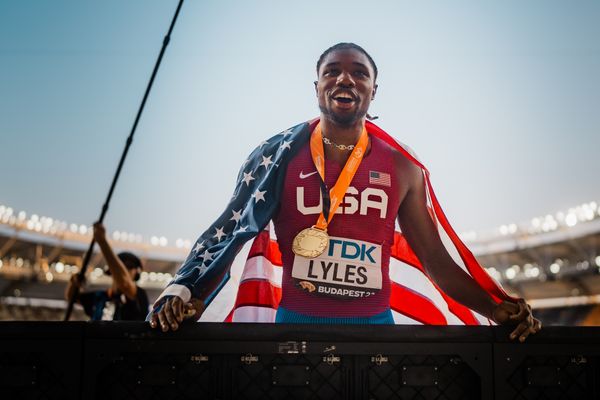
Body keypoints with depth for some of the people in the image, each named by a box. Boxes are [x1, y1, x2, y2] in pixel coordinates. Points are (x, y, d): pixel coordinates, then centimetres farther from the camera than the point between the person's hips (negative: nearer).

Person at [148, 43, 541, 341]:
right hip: (296, 322, -1)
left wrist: (496, 308, -7)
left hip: (373, 324, 2)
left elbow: (436, 259, 6)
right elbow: (230, 231, -1)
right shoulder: (279, 155, -1)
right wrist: (183, 294, -16)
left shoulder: (402, 167, 4)